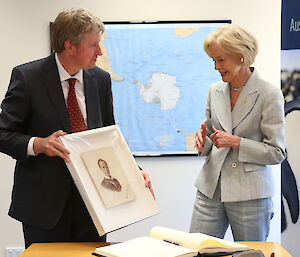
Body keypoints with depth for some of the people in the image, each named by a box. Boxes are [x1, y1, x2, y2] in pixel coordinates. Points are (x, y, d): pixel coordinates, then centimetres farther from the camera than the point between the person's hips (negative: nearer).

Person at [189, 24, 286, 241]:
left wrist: (236, 141, -16)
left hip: (250, 194, -5)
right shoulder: (215, 91, 10)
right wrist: (203, 142, -4)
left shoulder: (269, 94, -7)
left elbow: (277, 153, -8)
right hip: (211, 190, 5)